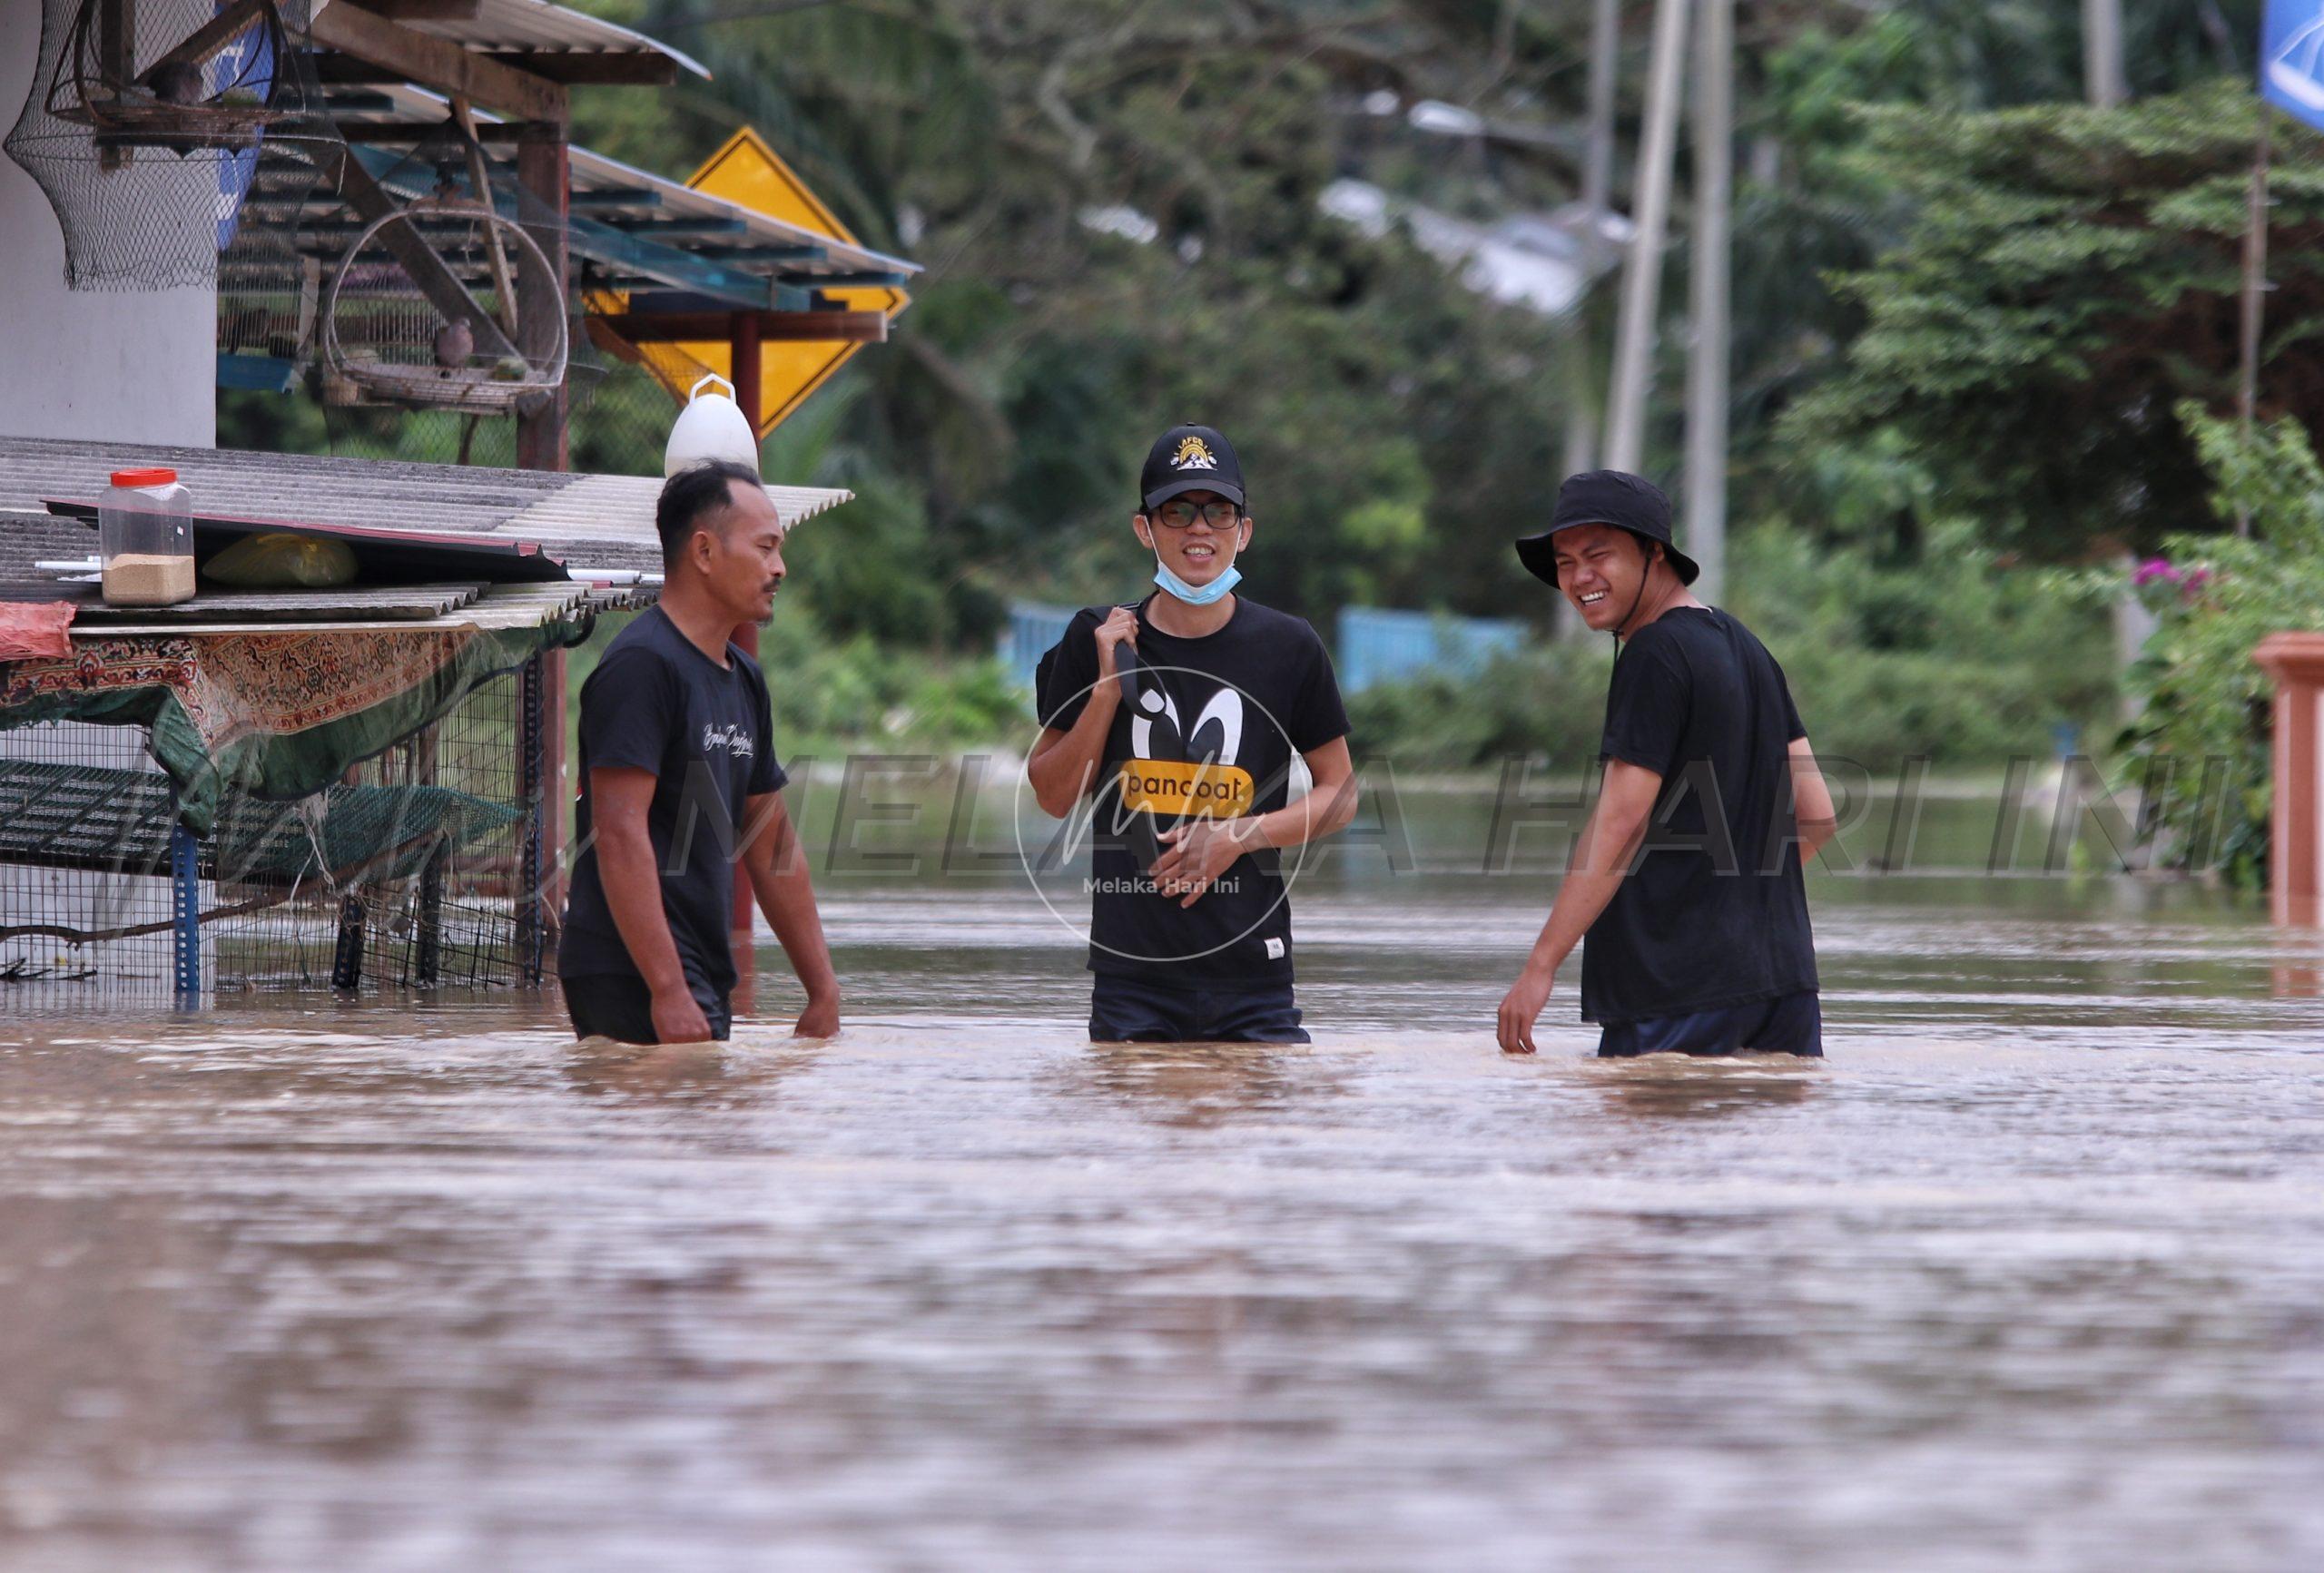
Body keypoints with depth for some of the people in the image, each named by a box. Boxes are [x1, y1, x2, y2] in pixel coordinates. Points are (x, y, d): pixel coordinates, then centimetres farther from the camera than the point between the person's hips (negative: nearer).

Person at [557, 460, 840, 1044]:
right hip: (635, 981, -9)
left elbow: (771, 843, 25)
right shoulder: (641, 665, -11)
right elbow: (619, 834, -20)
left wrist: (823, 990, 20)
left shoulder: (743, 679, 19)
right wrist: (668, 992, -25)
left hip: (702, 978, 9)